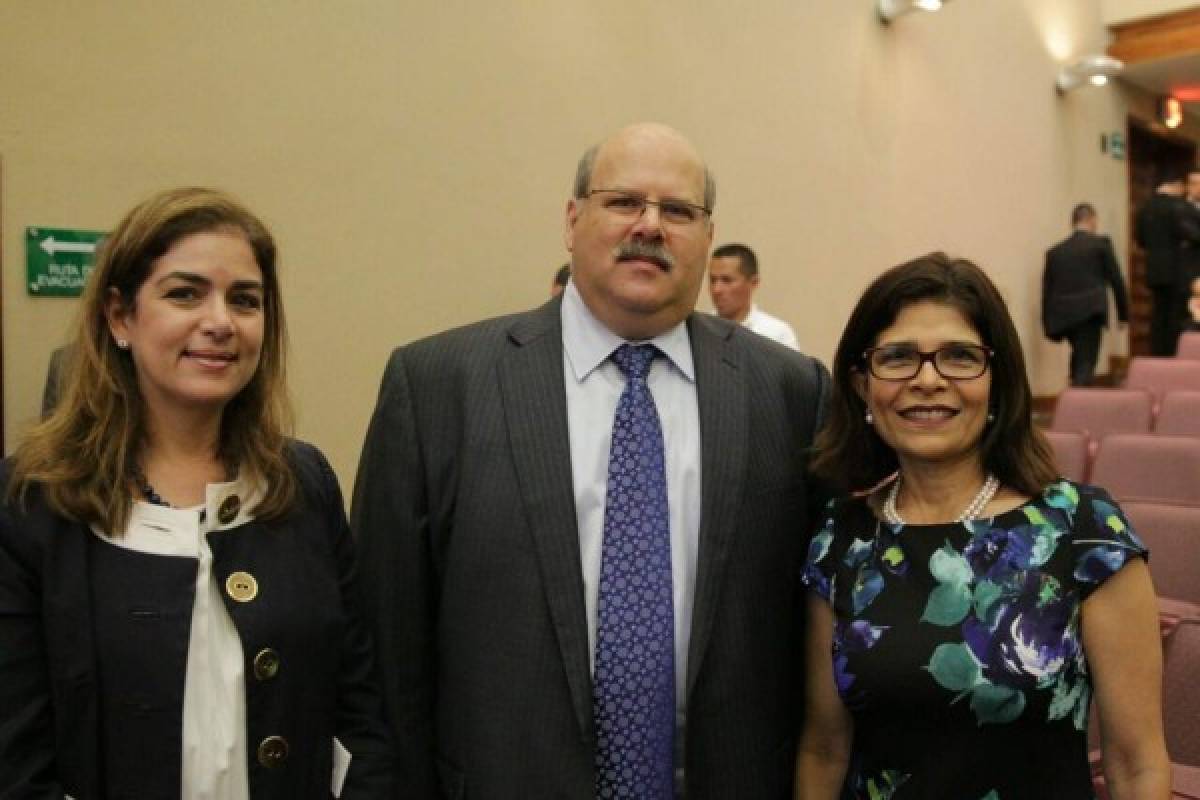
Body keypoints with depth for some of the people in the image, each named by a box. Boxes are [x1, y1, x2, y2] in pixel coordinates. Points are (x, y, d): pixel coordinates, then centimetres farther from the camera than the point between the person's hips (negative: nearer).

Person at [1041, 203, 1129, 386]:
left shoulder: (1054, 251, 13)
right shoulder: (1101, 243, 4)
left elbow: (1047, 290, 11)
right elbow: (1116, 280, 4)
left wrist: (1048, 325, 16)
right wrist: (1123, 314, 13)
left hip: (1063, 314, 5)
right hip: (1090, 310, -4)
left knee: (1079, 356, 25)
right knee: (1085, 364, -4)